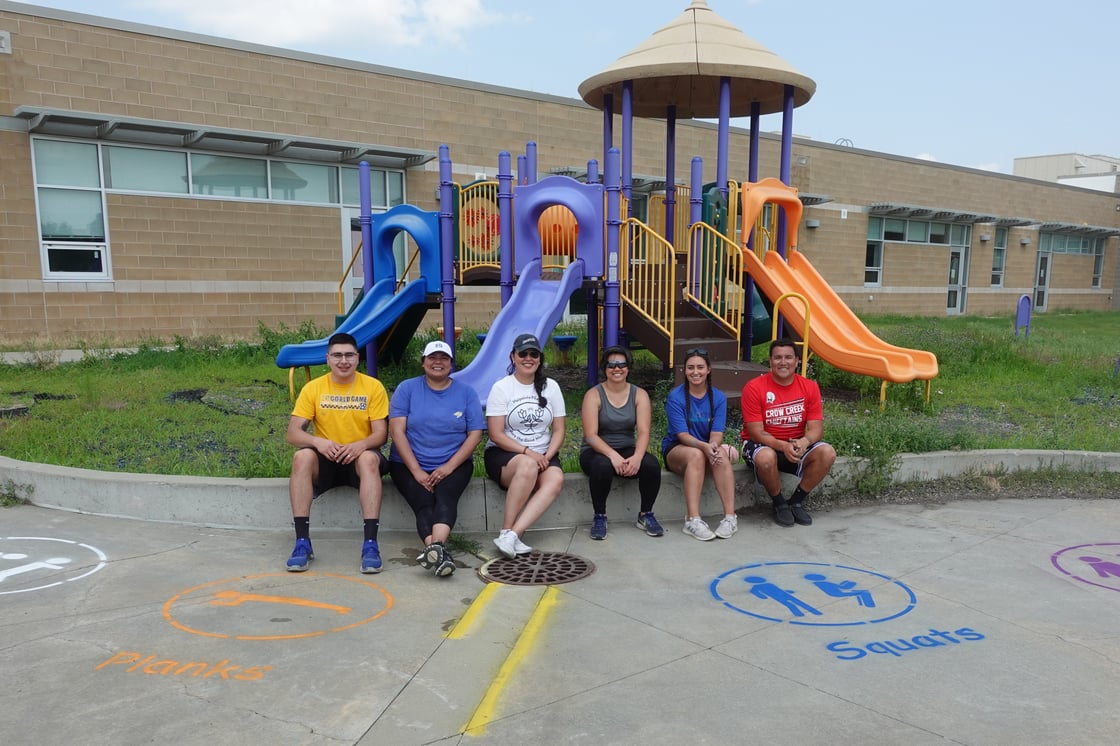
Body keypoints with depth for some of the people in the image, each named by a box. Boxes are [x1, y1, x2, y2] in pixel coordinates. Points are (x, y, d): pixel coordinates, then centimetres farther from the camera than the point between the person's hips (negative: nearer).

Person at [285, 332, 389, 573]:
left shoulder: (373, 387, -2)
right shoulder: (313, 388, 1)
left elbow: (381, 433, -6)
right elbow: (293, 433, -5)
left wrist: (361, 445, -29)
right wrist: (317, 441, -27)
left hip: (360, 460, -1)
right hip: (326, 462, 1)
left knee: (369, 458, -36)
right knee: (302, 456, -31)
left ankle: (370, 544, -39)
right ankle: (302, 542, -30)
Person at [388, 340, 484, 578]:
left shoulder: (466, 392, 8)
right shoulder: (407, 388, 5)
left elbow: (475, 434, 2)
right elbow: (397, 431, -3)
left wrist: (449, 467, -12)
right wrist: (416, 471, -13)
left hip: (453, 465, 0)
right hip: (409, 465, 0)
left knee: (445, 498, -30)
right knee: (424, 504, -27)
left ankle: (435, 548, -52)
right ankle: (440, 553, -45)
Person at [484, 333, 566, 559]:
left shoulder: (550, 387, 9)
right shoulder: (501, 387, -2)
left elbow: (558, 431, 6)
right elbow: (496, 434, -8)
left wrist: (547, 456, -12)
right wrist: (527, 452, -19)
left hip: (542, 456, 4)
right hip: (504, 454, -3)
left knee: (556, 478, -31)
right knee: (528, 466, -38)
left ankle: (512, 535, -38)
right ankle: (507, 531, -27)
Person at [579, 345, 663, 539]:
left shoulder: (640, 395, 1)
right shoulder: (594, 395, -7)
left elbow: (643, 432, -10)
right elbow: (591, 435, -16)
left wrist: (637, 456, -31)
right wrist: (613, 455, -33)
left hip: (627, 451, 3)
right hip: (596, 451, -2)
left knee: (651, 464, -28)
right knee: (603, 466, -37)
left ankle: (646, 515, -5)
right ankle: (599, 517, -14)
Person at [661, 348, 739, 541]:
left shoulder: (718, 398, -1)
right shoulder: (675, 397, -10)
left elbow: (717, 434, -10)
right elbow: (682, 435, -18)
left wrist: (713, 446, -35)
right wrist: (704, 446, -37)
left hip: (708, 449, 3)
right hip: (676, 450, -2)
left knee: (721, 454, -33)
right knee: (696, 455, -37)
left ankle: (730, 516, -33)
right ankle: (693, 520, -41)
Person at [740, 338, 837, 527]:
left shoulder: (810, 387, -3)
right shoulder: (754, 388, -14)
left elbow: (816, 428, -7)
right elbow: (756, 432, -17)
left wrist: (804, 442, -30)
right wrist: (783, 446, -33)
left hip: (797, 445, 4)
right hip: (762, 444, -4)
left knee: (827, 453, -23)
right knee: (766, 458, -38)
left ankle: (796, 501, -3)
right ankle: (779, 504, -8)